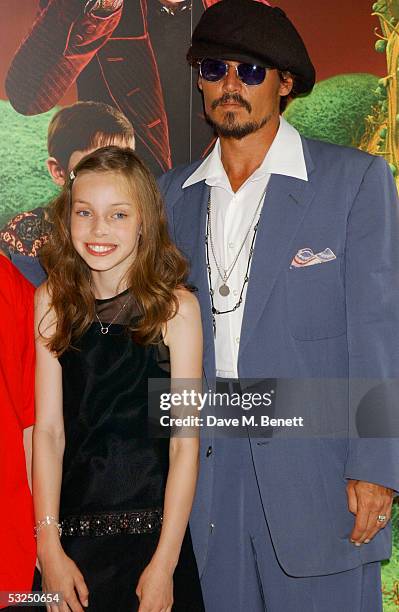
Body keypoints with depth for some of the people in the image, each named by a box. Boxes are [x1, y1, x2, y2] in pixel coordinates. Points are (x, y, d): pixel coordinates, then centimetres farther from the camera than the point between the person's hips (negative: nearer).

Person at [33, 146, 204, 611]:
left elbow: (185, 443, -9)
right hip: (72, 535, 2)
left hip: (152, 532, -2)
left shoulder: (175, 306, -8)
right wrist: (50, 546, -10)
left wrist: (164, 563, -12)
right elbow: (48, 430, -5)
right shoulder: (51, 301, -1)